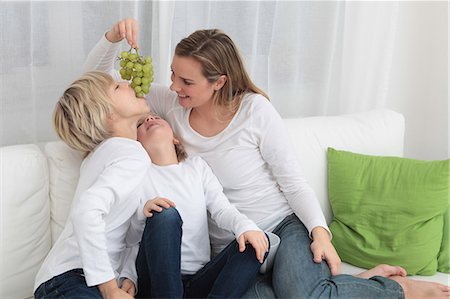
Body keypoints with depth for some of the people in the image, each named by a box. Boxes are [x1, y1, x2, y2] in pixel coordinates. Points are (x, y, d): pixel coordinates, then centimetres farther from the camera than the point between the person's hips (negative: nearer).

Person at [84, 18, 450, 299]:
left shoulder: (255, 109, -10)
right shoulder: (171, 105, -1)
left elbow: (293, 179, -6)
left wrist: (320, 231, -19)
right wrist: (114, 36, -16)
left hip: (285, 225, -2)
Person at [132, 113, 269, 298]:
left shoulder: (196, 165, 19)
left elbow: (222, 208, 5)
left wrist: (245, 226, -16)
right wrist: (142, 214, -24)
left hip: (199, 281, 3)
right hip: (157, 281, -3)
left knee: (257, 242, -18)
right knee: (165, 214, -29)